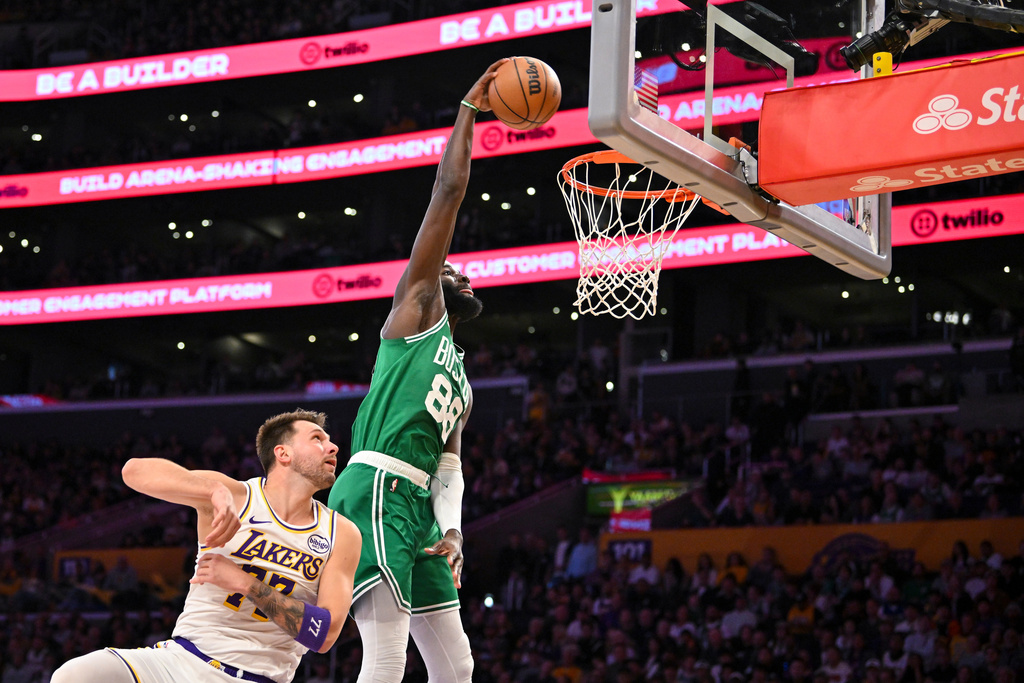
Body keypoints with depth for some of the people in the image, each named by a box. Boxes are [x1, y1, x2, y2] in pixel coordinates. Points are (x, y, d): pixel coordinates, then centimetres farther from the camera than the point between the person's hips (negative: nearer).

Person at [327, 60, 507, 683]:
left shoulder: (461, 385, 30)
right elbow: (449, 190, 4)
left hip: (416, 508, 9)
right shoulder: (417, 306, 10)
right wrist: (469, 109, 9)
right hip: (377, 491, -9)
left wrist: (451, 529, 2)